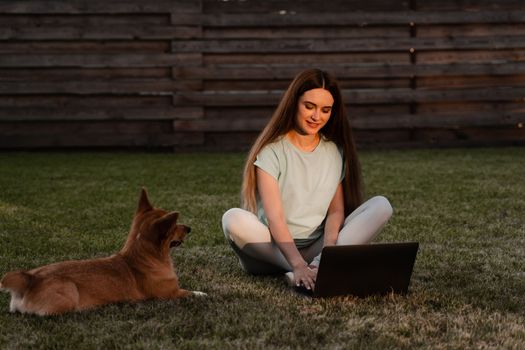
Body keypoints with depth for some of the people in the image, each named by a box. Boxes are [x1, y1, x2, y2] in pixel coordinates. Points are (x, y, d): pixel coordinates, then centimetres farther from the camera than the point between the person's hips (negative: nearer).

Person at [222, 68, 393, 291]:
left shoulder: (335, 151, 8)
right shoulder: (272, 150, -7)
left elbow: (336, 210, 1)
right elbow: (274, 216, -18)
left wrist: (328, 250, -21)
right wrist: (298, 264, -34)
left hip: (316, 247, 4)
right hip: (274, 248, -3)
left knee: (381, 206, -16)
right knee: (234, 219, -34)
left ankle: (319, 265, -33)